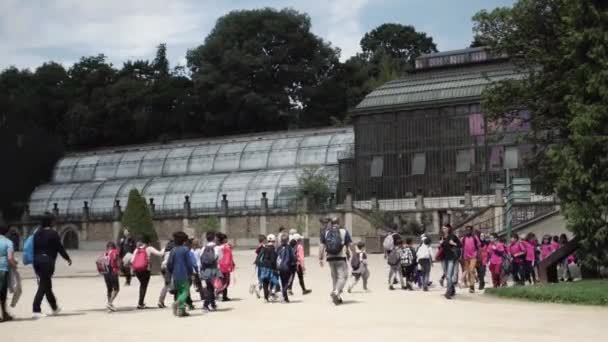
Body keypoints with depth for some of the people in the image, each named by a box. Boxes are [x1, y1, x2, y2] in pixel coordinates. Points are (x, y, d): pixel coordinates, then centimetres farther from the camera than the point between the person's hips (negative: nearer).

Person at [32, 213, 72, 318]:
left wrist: (35, 261, 16)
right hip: (48, 261, -7)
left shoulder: (37, 233, 9)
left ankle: (54, 307, 32)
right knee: (43, 286, -6)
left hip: (37, 260, 7)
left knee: (46, 284, 18)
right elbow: (60, 247, -7)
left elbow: (34, 248, 10)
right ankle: (36, 310, -13)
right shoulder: (53, 234, -9)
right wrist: (67, 258, 7)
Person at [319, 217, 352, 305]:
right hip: (341, 258, -4)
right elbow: (348, 246, -1)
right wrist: (348, 255, 12)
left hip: (330, 258, 4)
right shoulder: (344, 232, 1)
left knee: (334, 277, 17)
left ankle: (337, 297, 21)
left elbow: (321, 246, 3)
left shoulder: (326, 232, 7)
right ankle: (336, 292, -27)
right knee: (342, 277, -3)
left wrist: (320, 259, 5)